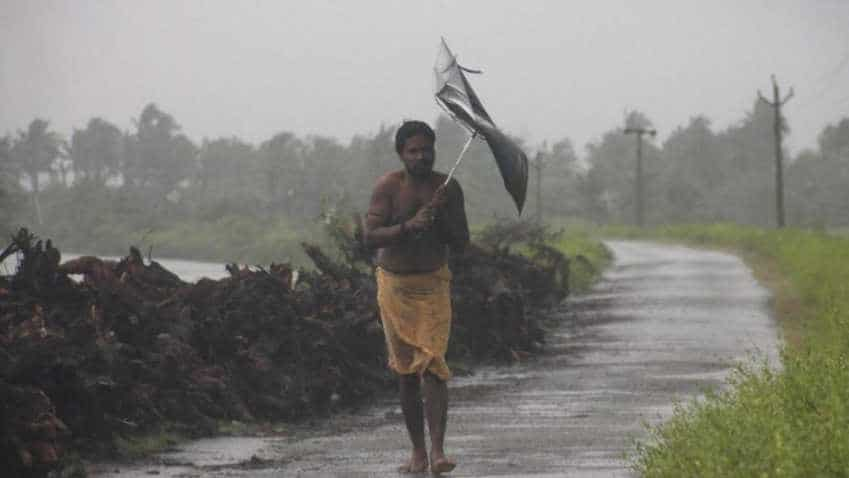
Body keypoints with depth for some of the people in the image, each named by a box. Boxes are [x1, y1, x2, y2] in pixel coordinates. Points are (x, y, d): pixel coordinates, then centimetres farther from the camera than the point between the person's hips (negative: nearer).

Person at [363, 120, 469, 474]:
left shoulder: (448, 188, -2)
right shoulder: (388, 186, -7)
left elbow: (461, 244, 0)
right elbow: (370, 236, -16)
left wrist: (442, 216, -17)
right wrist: (408, 226, -29)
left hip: (432, 285, 0)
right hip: (394, 285, 0)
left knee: (432, 365, -15)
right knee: (406, 371, 6)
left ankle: (438, 451, -21)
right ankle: (418, 452, 12)